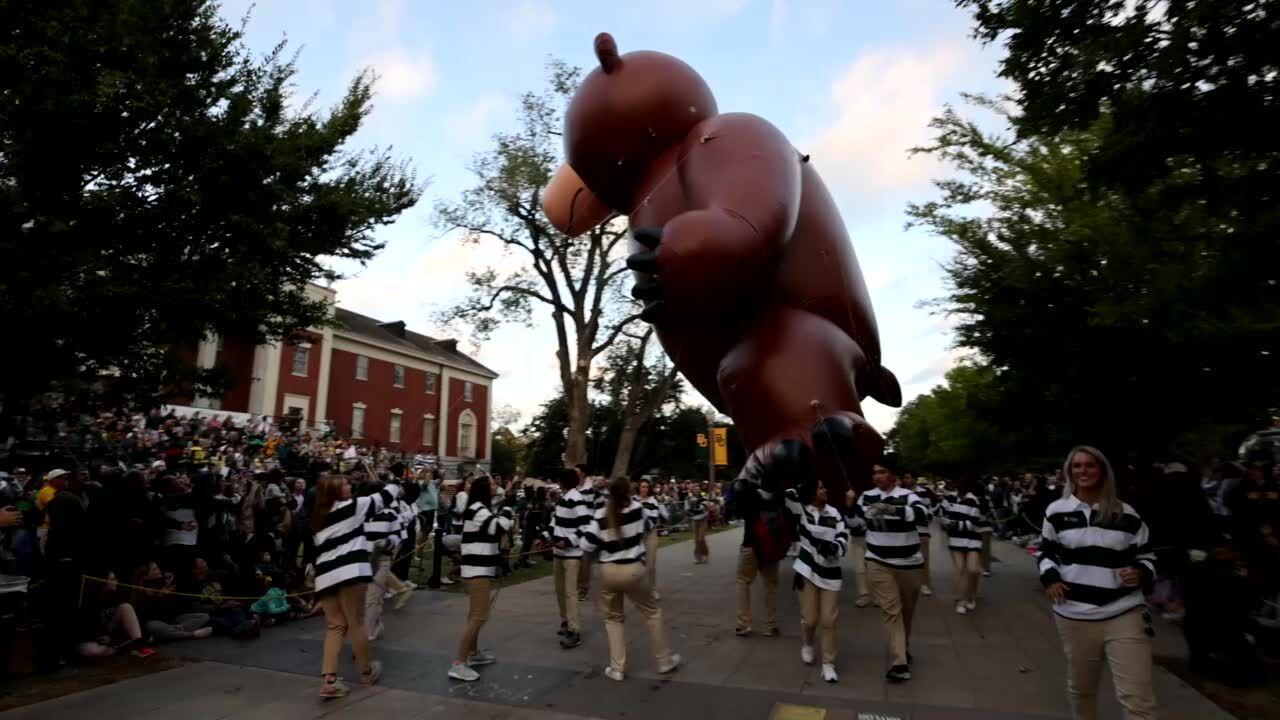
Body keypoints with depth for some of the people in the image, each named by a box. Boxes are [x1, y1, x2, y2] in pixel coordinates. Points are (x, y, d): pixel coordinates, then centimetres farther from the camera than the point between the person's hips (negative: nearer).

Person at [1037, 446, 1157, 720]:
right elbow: (1045, 551, 12)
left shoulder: (1126, 514, 2)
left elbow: (1146, 556, 10)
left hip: (1125, 615, -1)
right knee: (1080, 687, 18)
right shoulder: (1056, 511, 1)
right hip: (1074, 616, 1)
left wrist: (1141, 573, -12)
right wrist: (1049, 578, -5)